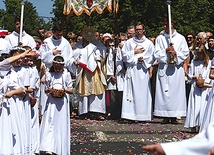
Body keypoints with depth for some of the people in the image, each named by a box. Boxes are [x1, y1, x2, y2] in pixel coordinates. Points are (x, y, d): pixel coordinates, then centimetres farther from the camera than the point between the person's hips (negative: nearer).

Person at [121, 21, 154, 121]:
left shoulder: (149, 43, 11)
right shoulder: (129, 42, 11)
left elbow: (152, 57, 7)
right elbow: (124, 55, 5)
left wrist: (144, 59, -9)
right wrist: (134, 52, -4)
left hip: (143, 70, 0)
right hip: (132, 70, 0)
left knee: (143, 92, -3)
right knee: (132, 92, -6)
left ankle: (143, 115, 0)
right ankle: (131, 115, -6)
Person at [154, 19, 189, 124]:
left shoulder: (180, 38, 7)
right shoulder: (160, 38, 9)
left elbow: (185, 53, 5)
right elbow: (157, 54, 3)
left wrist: (176, 53, -10)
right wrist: (166, 51, -12)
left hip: (176, 68, 0)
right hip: (163, 68, 1)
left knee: (176, 91, -3)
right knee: (164, 91, -2)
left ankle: (174, 116, 1)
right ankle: (165, 116, 2)